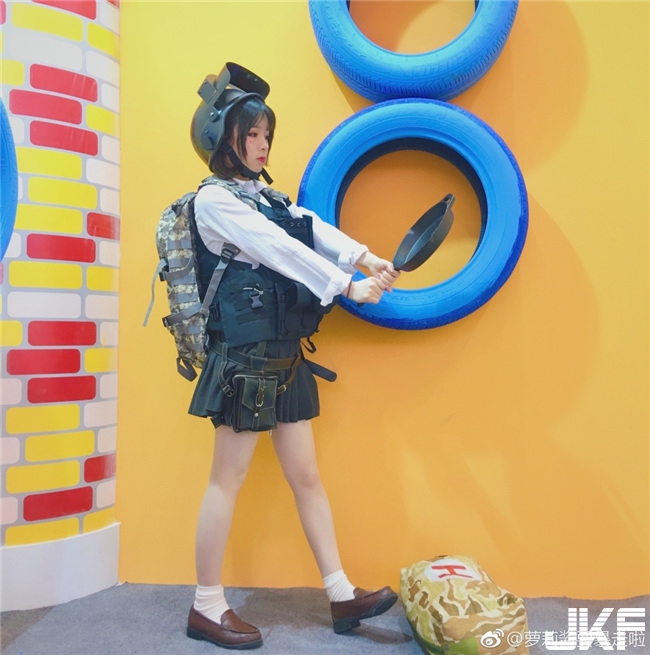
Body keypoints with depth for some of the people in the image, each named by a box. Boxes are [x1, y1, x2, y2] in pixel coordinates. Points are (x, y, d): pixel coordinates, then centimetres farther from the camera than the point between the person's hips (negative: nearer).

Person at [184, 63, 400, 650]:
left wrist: (367, 258, -13)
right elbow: (284, 251, -15)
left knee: (306, 476, 10)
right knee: (228, 479, 1)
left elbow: (315, 230, 3)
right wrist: (350, 287, -16)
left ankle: (342, 595, 18)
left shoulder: (266, 195, 18)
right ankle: (207, 608, 15)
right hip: (246, 358, -8)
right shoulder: (214, 199, -7)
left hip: (286, 358, 8)